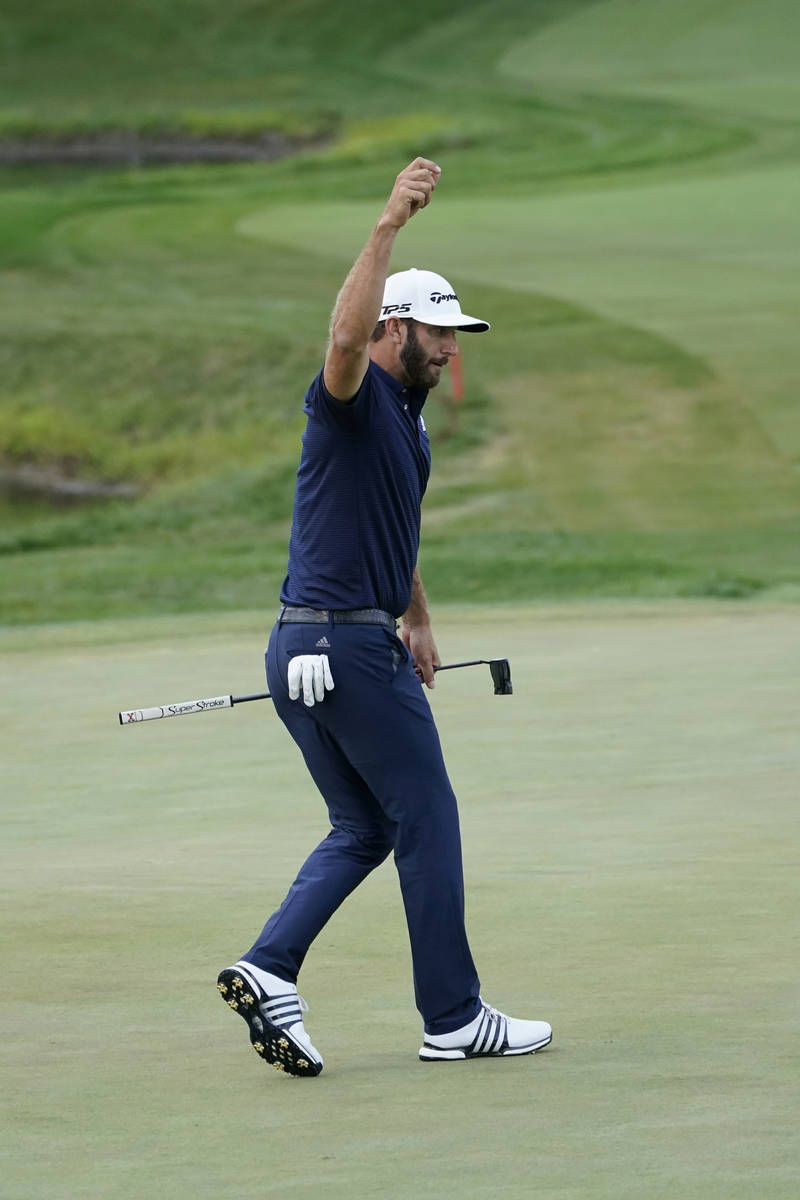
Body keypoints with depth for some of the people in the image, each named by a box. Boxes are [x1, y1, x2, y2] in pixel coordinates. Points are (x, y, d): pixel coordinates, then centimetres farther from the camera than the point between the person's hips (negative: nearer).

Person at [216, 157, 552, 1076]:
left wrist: (416, 619, 38)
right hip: (346, 645, -10)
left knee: (363, 830, 13)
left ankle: (268, 970, -1)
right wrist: (387, 226, -43)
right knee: (426, 822, 0)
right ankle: (454, 1018, 6)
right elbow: (345, 336, -36)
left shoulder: (407, 419, 18)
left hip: (303, 652, 10)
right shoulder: (353, 400, -12)